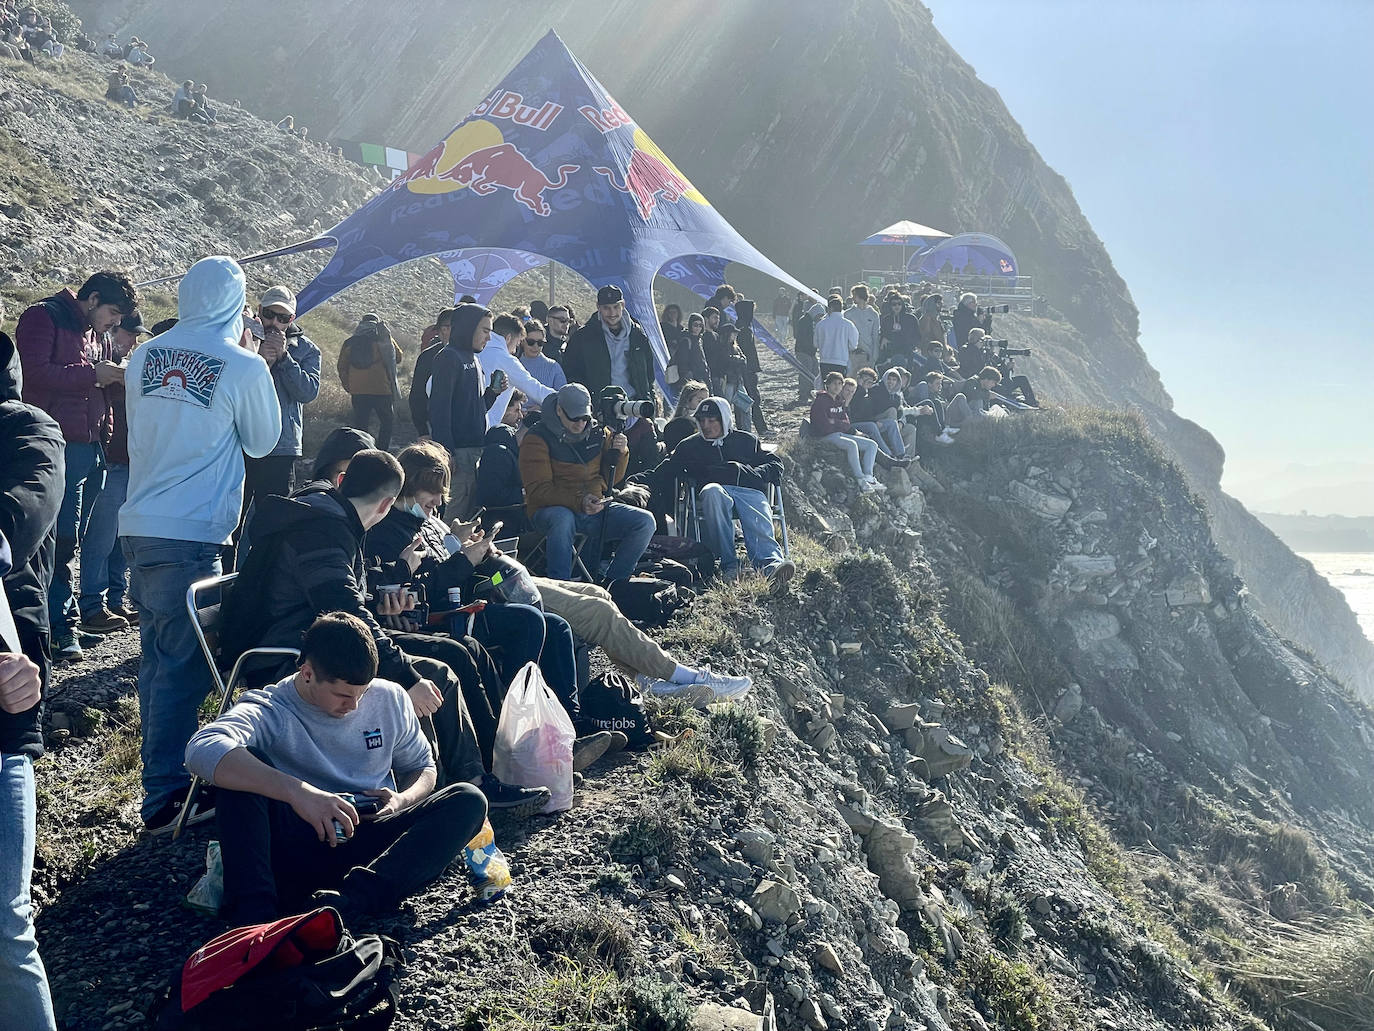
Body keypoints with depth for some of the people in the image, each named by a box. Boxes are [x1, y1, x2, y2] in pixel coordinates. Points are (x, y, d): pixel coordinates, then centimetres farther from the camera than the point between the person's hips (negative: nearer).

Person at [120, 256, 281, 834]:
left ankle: (164, 770, 27)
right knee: (181, 666, -1)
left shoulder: (143, 358, 8)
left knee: (157, 656, 16)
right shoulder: (245, 367, -9)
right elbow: (261, 442, 7)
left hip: (139, 526, 6)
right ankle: (162, 797, 2)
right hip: (192, 533, -6)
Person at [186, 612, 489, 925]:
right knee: (245, 760, -22)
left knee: (469, 800, -20)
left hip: (370, 845, 3)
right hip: (295, 849, -3)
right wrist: (298, 791, -40)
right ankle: (252, 912, -35)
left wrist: (403, 799, -5)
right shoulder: (268, 711, -7)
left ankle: (350, 900, -41)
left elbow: (423, 768, 21)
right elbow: (202, 749, -28)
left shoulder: (389, 699, 8)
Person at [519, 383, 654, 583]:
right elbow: (537, 490, -15)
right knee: (563, 520, -40)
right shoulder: (537, 439, -7)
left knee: (645, 522, -14)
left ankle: (612, 583, -4)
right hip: (552, 509, -5)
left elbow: (611, 479, 14)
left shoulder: (598, 432, 8)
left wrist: (620, 453, -7)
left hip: (595, 508, 5)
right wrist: (579, 502, -30)